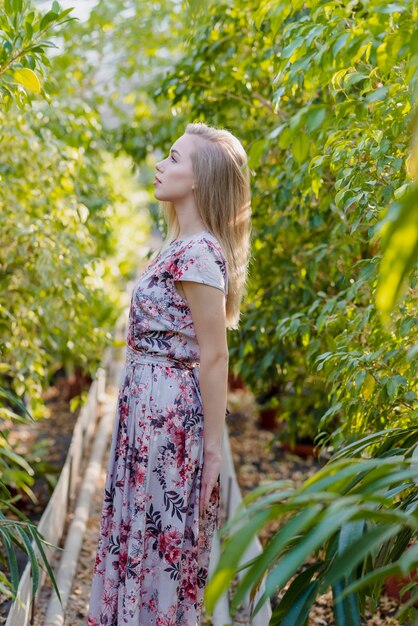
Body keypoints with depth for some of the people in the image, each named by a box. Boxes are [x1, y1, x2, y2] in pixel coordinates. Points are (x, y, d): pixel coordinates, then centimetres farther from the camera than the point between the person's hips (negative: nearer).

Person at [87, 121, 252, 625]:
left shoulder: (197, 253, -17)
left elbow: (214, 356, -18)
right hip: (148, 407, 9)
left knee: (161, 536, 4)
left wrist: (213, 448, -16)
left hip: (169, 412, -9)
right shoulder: (183, 246, 11)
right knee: (140, 531, 17)